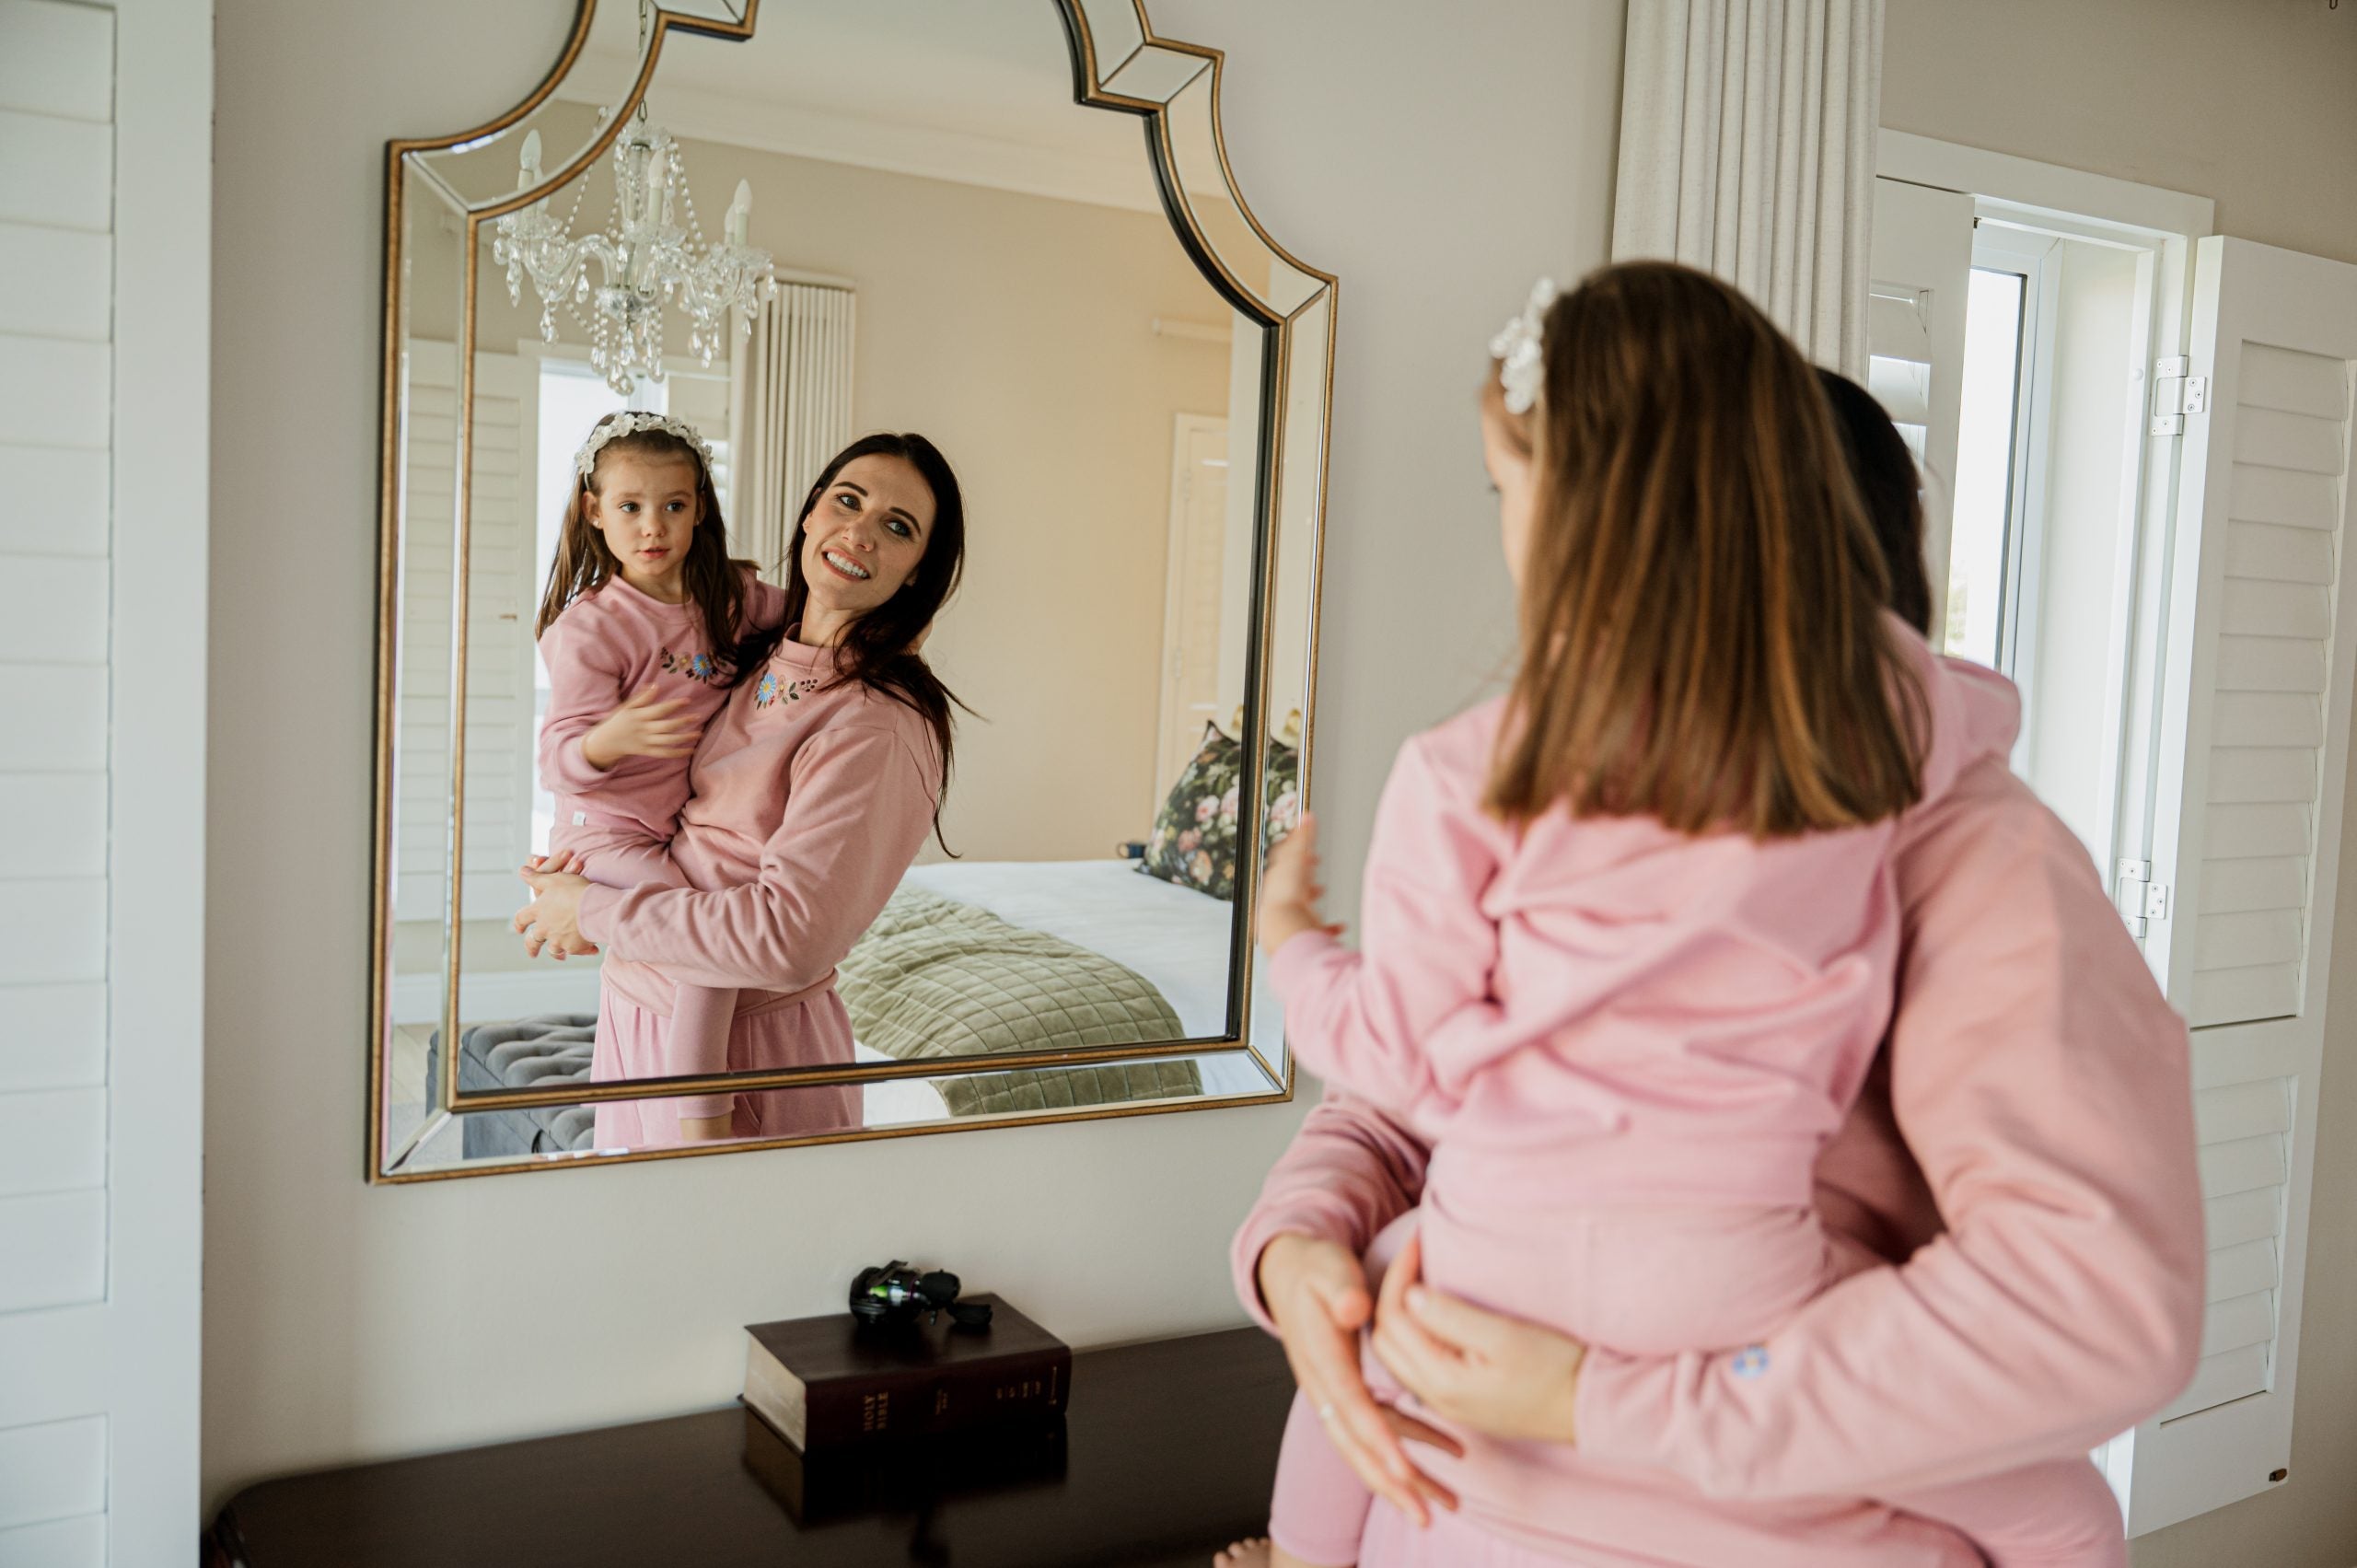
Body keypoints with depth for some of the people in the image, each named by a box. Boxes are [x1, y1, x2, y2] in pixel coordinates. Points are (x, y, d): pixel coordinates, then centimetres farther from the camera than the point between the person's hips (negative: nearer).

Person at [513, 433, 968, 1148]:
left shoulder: (880, 727, -23)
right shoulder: (761, 657, 3)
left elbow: (791, 939, -28)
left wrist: (595, 911, -18)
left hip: (749, 1044, -8)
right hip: (637, 1005, 8)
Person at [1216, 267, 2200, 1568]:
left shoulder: (1465, 780, -12)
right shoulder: (1892, 717, -5)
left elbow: (1397, 1057, -2)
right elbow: (1994, 710, 19)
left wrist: (1289, 937, 17)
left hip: (1499, 1262, 0)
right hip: (1728, 1290, 0)